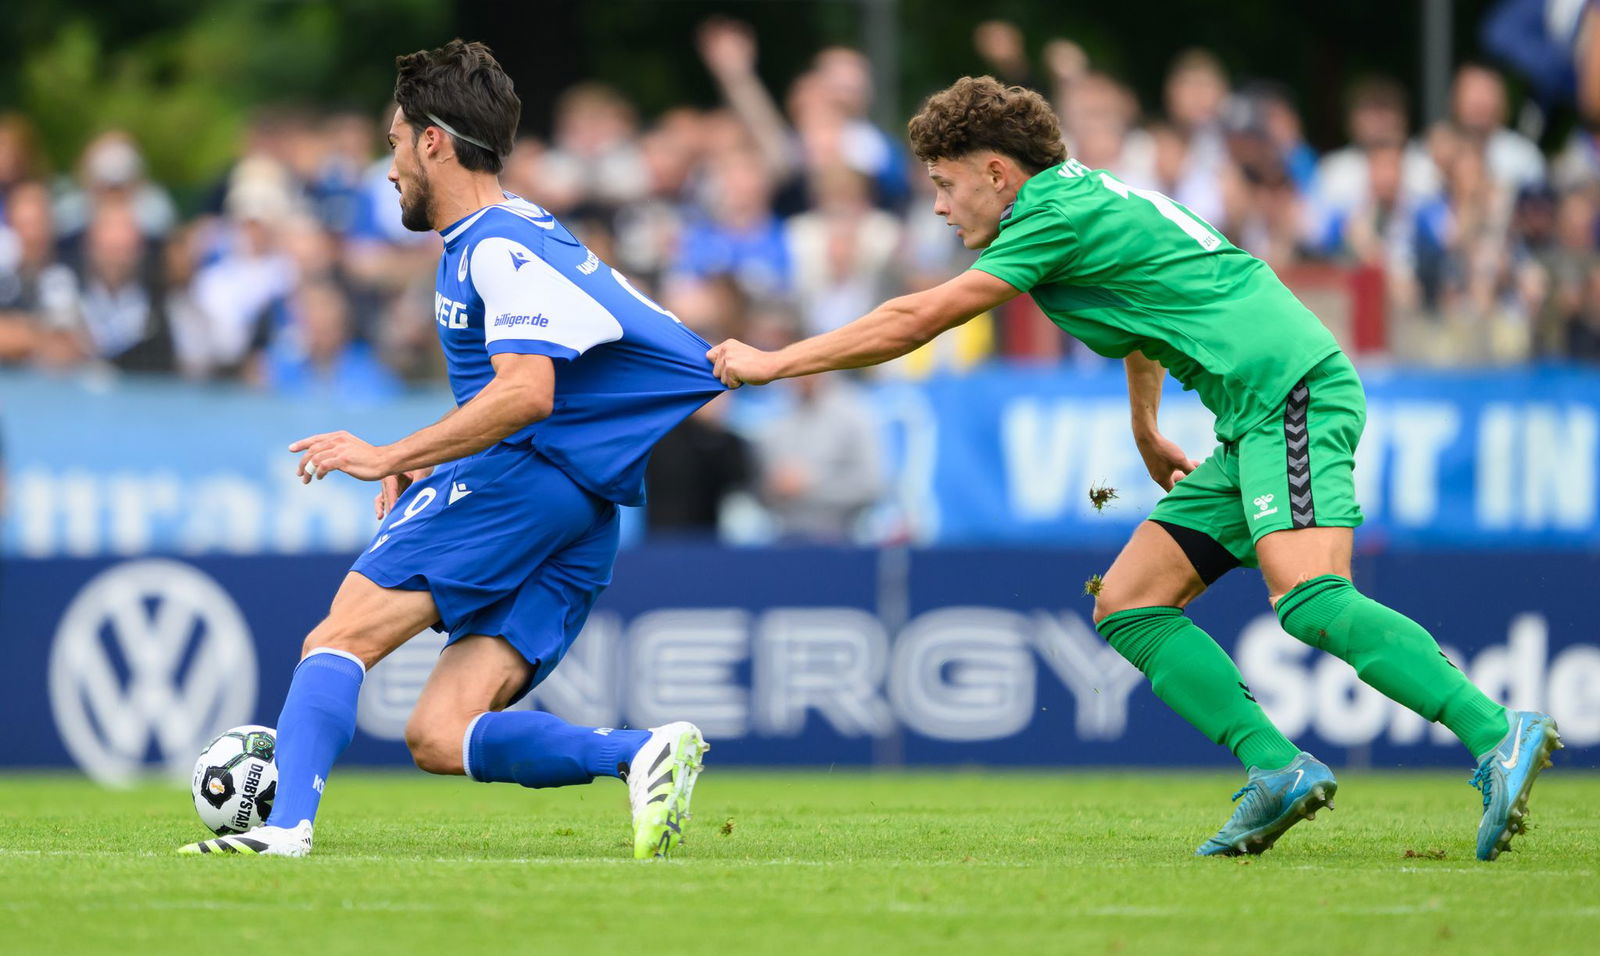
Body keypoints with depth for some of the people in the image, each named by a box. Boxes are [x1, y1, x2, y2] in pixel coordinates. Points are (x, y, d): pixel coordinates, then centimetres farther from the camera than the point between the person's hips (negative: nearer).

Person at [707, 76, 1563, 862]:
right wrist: (1145, 430, 49)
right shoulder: (1085, 197, 20)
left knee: (1308, 596, -28)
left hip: (1289, 387, -10)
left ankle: (1498, 736, -33)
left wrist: (775, 363, 1)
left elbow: (917, 319, -8)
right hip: (1251, 420, 10)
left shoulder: (1059, 212, -9)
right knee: (1126, 607, 5)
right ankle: (1278, 772, -5)